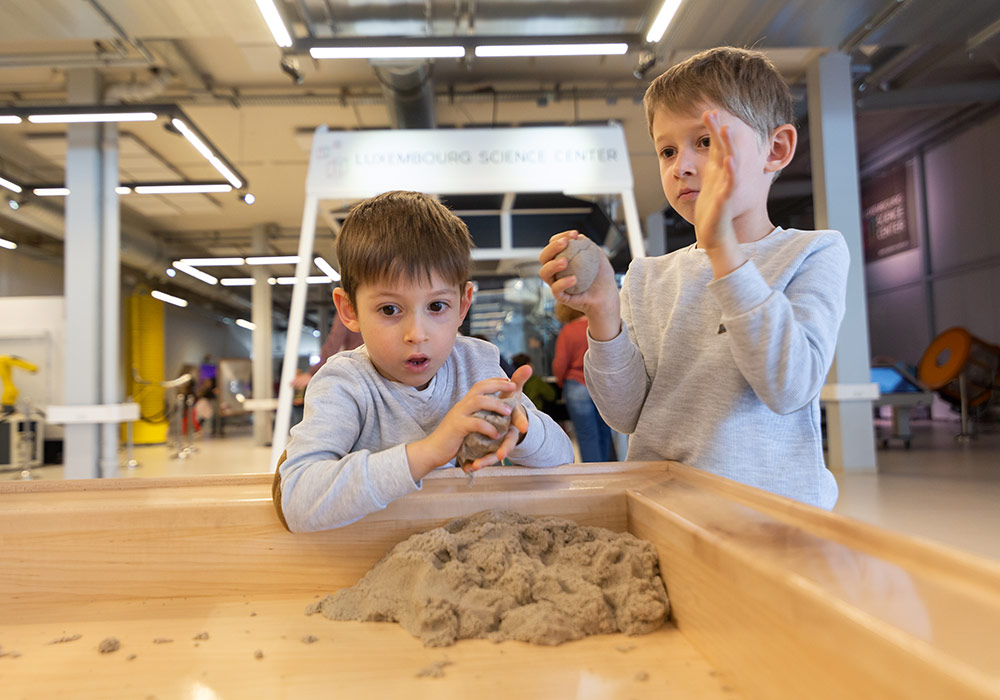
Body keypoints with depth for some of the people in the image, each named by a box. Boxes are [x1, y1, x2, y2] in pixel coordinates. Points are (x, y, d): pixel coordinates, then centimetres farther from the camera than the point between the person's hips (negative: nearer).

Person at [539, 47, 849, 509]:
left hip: (769, 504, -1)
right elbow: (627, 415, 1)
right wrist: (604, 316, -14)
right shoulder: (648, 277, 7)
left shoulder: (813, 253, 0)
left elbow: (790, 387, -16)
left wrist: (723, 248, -21)